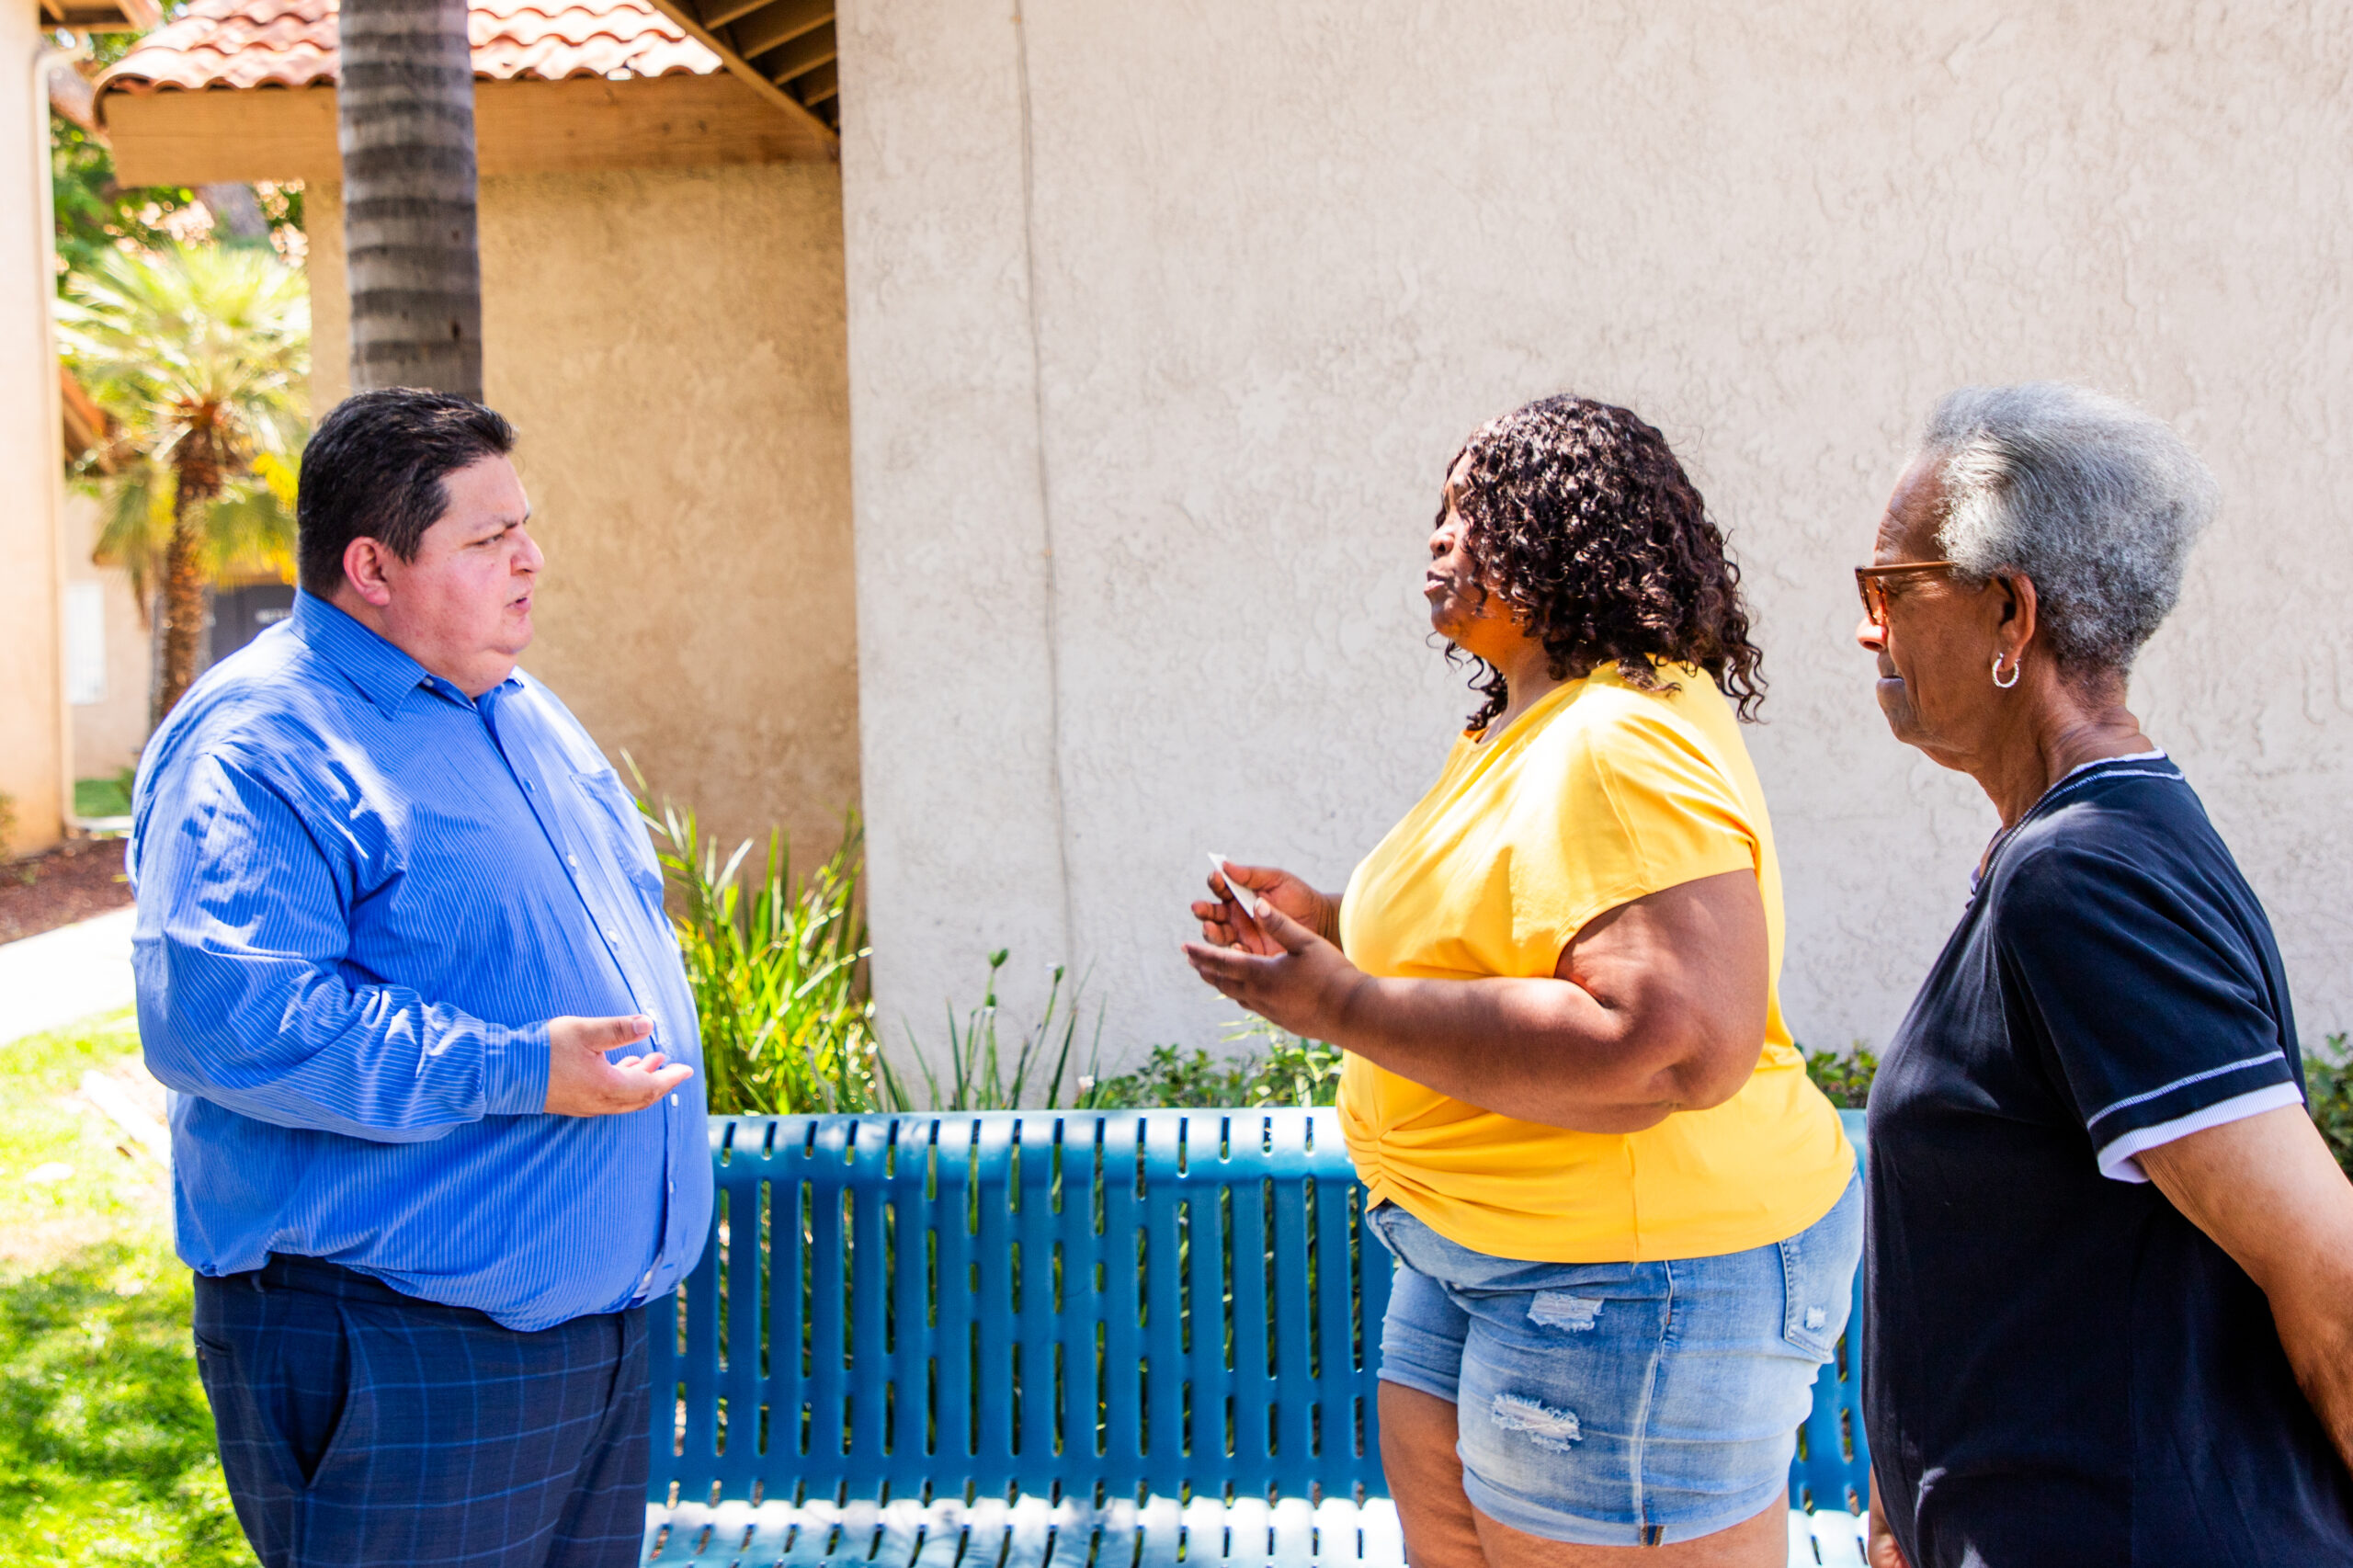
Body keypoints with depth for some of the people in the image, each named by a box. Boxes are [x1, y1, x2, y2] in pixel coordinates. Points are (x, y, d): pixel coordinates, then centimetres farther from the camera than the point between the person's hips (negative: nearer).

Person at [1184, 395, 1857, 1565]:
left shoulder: (1628, 747, -21)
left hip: (1638, 1272, -10)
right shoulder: (1518, 730, 12)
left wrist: (1342, 1007, -28)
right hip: (1483, 1248, 10)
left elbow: (1670, 1050, -32)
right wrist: (1330, 926, 11)